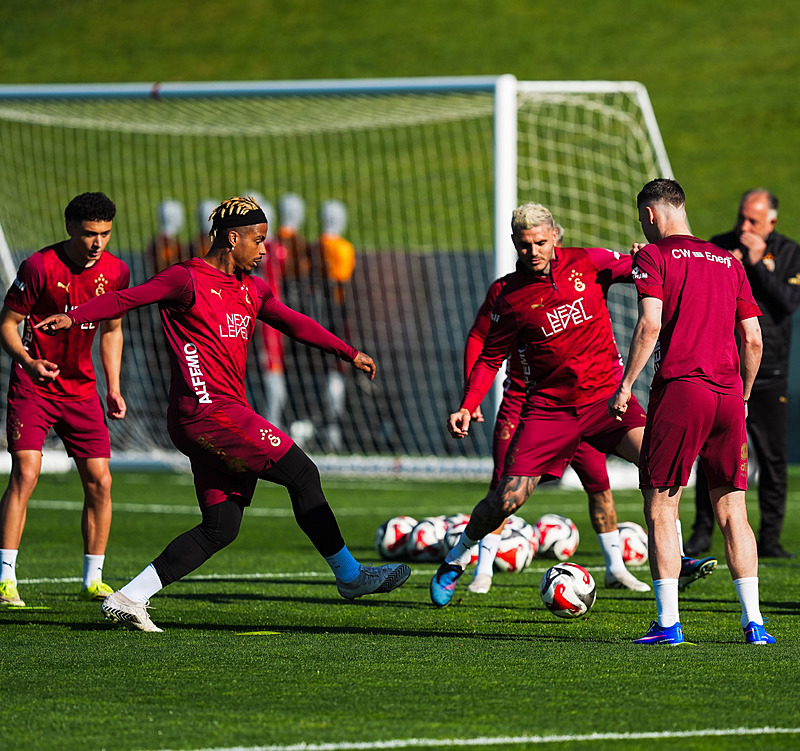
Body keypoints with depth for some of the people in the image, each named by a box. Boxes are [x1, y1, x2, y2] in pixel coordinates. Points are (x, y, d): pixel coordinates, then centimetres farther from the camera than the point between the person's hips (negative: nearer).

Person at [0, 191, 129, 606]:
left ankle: (93, 580, 12)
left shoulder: (116, 271, -1)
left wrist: (113, 388, 9)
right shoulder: (39, 266, -16)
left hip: (81, 388, 5)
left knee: (99, 481, 0)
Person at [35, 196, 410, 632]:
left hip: (227, 413, 10)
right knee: (302, 474, -8)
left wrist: (349, 353, 17)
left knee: (221, 527, 5)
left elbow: (292, 322, 22)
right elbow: (127, 299, -11)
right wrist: (73, 317, -24)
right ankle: (349, 575, 4)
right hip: (206, 410, -10)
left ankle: (128, 599, 5)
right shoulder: (188, 280, -6)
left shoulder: (250, 289, 20)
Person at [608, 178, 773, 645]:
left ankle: (668, 622, -5)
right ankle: (753, 621, 5)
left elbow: (650, 326, -12)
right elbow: (753, 340, 14)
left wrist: (625, 386, -7)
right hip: (727, 396, 5)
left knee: (661, 506, 0)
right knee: (732, 509, 9)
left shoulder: (654, 256, 1)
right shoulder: (728, 262, 17)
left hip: (679, 389, -5)